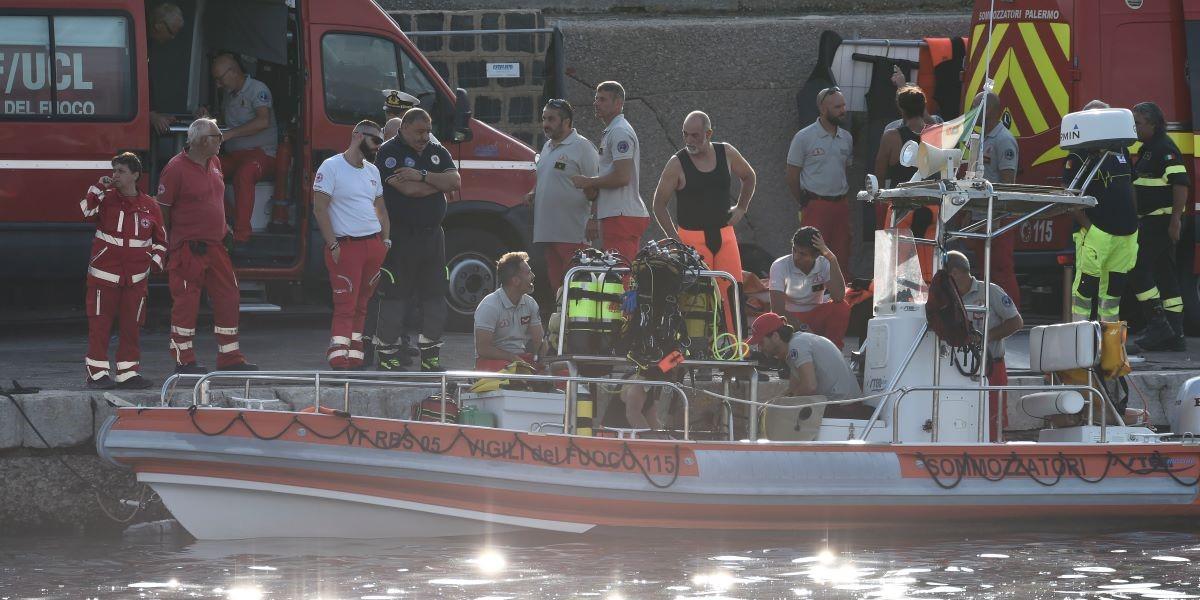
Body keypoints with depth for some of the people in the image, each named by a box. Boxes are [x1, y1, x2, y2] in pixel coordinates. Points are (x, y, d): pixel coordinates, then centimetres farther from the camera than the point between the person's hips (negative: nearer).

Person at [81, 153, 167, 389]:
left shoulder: (149, 206, 6)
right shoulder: (106, 199, 0)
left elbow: (161, 240, 16)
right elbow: (87, 211, -20)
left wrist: (156, 262, 3)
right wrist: (99, 188, -21)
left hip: (135, 279, 2)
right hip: (104, 275, -2)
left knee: (131, 326, 7)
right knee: (100, 325, -3)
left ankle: (128, 373, 16)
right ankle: (97, 372, 1)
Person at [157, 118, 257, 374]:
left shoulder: (214, 163, 13)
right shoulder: (176, 168, -12)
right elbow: (162, 208, -10)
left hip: (215, 245, 8)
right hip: (188, 247, -8)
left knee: (228, 298, 9)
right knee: (186, 303, -3)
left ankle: (230, 359, 17)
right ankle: (184, 361, 3)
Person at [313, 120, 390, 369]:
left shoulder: (372, 171, 17)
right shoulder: (331, 167, -5)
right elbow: (320, 208, -9)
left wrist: (386, 240, 11)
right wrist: (332, 245, -15)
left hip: (374, 244, 7)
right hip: (346, 246, -7)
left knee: (361, 305, 8)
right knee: (346, 305, -13)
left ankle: (355, 357, 10)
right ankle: (338, 357, -16)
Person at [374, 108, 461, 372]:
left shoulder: (437, 152, 13)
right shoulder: (389, 152, -7)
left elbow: (455, 181, -2)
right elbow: (409, 189, -19)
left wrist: (422, 176, -14)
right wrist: (440, 182, -5)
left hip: (432, 234, 6)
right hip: (400, 238, -6)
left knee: (435, 296, 7)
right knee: (394, 296, -3)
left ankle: (431, 357, 15)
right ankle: (387, 357, 2)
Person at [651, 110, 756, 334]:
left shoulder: (727, 154, 2)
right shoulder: (677, 163, -7)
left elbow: (749, 177, 23)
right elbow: (659, 204, -2)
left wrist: (741, 208, 13)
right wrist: (675, 239, -8)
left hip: (724, 234, 3)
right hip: (692, 238, -3)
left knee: (732, 292, -2)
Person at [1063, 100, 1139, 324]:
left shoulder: (1121, 151, 16)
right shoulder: (1079, 157, -5)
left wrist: (1133, 221, 15)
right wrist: (1087, 226, -15)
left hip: (1126, 232, 7)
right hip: (1097, 231, -7)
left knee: (1115, 285, 10)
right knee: (1087, 284, -7)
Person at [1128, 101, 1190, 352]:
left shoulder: (1165, 149, -14)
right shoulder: (1147, 150, 18)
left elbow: (1181, 183, -23)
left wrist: (1175, 220, -28)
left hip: (1162, 220, -10)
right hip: (1149, 222, 10)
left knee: (1138, 269, -12)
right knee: (1165, 275, 8)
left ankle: (1157, 324, -11)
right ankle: (1174, 335, 9)